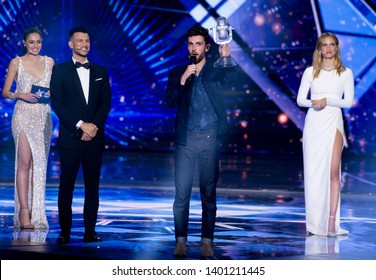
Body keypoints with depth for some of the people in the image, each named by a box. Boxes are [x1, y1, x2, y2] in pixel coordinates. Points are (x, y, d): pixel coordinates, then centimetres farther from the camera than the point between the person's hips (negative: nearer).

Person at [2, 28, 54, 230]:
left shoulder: (49, 62, 13)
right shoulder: (16, 63, 3)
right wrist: (21, 95, -15)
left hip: (44, 116, 4)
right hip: (24, 115, -4)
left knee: (39, 165, 5)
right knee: (24, 163, -12)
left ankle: (36, 213, 12)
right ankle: (24, 213, -16)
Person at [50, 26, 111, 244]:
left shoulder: (100, 71, 14)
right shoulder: (60, 70, 5)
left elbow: (106, 102, 7)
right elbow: (57, 103, -4)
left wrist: (95, 126, -8)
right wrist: (80, 125, -11)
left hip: (95, 137, 3)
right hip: (70, 137, -3)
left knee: (93, 185, 3)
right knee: (67, 185, -1)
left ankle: (90, 231, 7)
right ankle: (65, 232, 3)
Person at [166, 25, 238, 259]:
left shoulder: (216, 70, 7)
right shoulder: (177, 73, 10)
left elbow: (233, 77, -14)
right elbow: (170, 102, -2)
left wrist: (226, 58, -31)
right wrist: (183, 80, -15)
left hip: (210, 138, -1)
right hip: (186, 139, 1)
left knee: (209, 193, 4)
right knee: (182, 193, -3)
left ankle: (207, 242, 9)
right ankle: (181, 241, 3)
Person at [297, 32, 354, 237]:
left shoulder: (345, 73, 7)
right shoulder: (310, 72, 9)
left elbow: (348, 101, 0)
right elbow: (300, 99, 6)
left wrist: (327, 100, -13)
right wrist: (312, 103, -14)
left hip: (333, 123, -1)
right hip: (313, 123, 1)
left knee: (333, 172, -7)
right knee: (313, 172, -1)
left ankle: (331, 223, -8)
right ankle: (314, 223, 3)